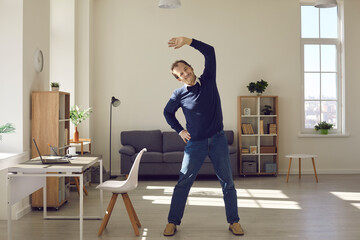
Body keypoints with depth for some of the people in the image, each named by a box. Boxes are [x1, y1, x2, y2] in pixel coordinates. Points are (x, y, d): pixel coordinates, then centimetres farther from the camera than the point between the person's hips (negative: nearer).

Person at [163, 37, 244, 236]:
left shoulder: (208, 80, -2)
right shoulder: (179, 94, -3)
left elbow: (209, 52, -11)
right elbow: (168, 112, 14)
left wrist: (188, 41, -21)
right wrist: (179, 130, 3)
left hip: (218, 140, 1)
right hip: (195, 143, 0)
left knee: (227, 182, 5)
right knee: (183, 183, 1)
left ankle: (234, 222, 18)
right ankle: (172, 222, 13)